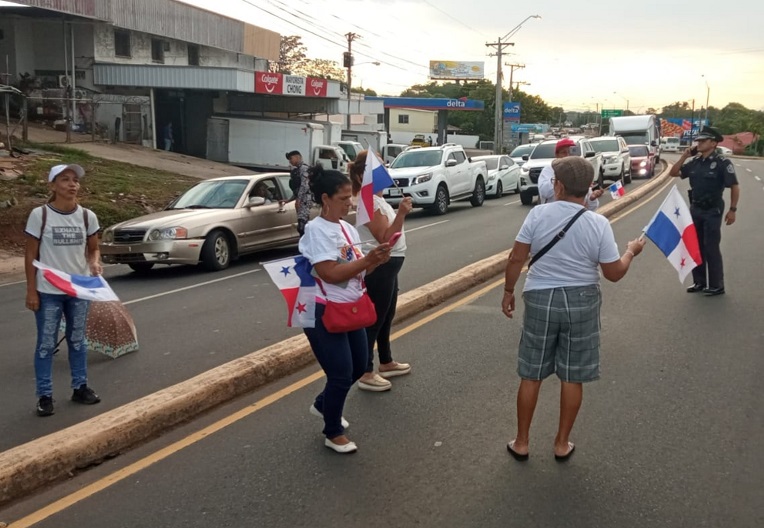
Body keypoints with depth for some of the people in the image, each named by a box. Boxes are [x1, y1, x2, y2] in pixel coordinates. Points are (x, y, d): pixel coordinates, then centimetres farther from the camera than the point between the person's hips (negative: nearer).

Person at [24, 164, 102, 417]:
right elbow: (30, 255, -5)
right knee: (46, 344, 4)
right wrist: (31, 290, -7)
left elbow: (93, 249, 10)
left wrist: (94, 262, -13)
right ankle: (44, 396, 13)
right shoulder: (39, 215, -9)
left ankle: (80, 387, 27)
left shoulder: (87, 216, -1)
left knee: (77, 340, 15)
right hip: (48, 292, -3)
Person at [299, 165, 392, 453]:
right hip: (324, 313, -8)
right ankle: (333, 433, 21)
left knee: (359, 365, 18)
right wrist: (367, 260, -27)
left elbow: (358, 269, 11)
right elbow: (330, 274, -25)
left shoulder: (347, 228, 7)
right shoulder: (316, 230, -18)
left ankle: (323, 404, 42)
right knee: (342, 373, -1)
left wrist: (376, 261, -9)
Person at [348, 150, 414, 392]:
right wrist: (401, 213, -30)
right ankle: (366, 373, 4)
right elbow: (385, 238, -24)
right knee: (375, 319, -4)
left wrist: (400, 213, 12)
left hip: (387, 265, 11)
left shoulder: (376, 198, 13)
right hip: (378, 266, -11)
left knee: (386, 316, 20)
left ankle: (387, 363, 34)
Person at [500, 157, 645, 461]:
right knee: (572, 378, 13)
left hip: (540, 299, 0)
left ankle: (521, 442, 23)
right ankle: (562, 444, 25)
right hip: (581, 302, 0)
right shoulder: (599, 224, -10)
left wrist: (508, 291, 7)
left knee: (531, 376, 12)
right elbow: (614, 274, -5)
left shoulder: (538, 215, -10)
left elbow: (516, 259, -8)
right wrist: (631, 252, 14)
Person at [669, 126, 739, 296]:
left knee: (711, 248, -3)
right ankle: (699, 282, 23)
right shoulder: (694, 162, 4)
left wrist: (732, 210, -13)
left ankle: (716, 286, 7)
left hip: (712, 211, -6)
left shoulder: (722, 163, -12)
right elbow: (673, 173, 10)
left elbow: (734, 187, -10)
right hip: (695, 210, 6)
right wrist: (684, 156, -2)